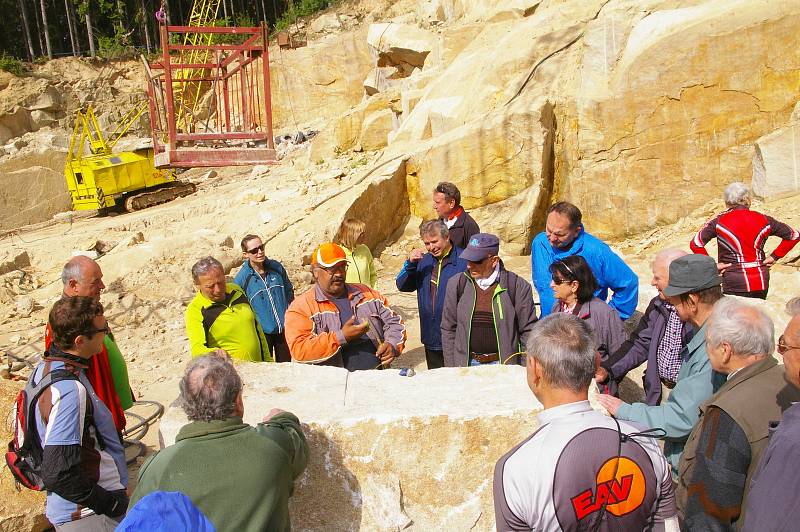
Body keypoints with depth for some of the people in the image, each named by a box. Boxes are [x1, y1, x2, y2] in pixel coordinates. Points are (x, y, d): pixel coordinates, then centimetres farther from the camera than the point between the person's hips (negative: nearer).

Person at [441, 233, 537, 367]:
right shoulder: (456, 284, 0)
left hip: (505, 365, -2)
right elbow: (448, 329, 5)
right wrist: (450, 369, 3)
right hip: (467, 365, 2)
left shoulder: (517, 286, -6)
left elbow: (528, 331, -1)